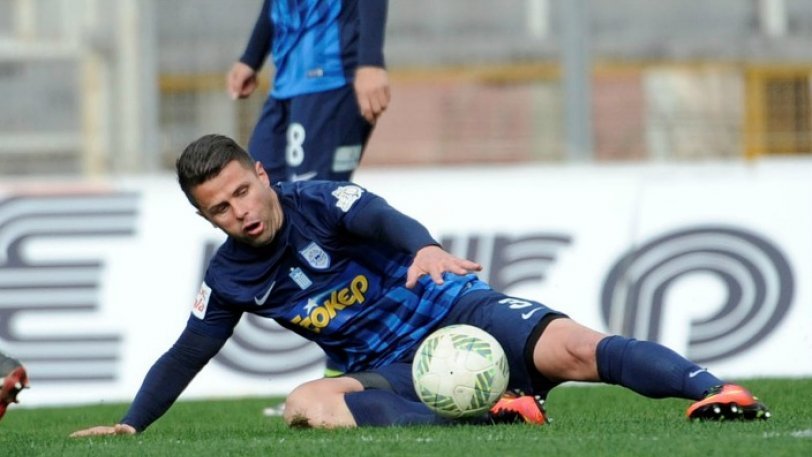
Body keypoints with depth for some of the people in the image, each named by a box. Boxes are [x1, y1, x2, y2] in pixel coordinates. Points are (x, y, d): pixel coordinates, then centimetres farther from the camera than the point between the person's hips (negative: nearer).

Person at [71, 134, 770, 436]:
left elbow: (381, 219, -32)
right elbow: (183, 359, 19)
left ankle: (713, 391, -37)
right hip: (392, 373, 4)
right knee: (306, 404, -29)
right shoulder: (229, 280, 5)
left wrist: (425, 247, -55)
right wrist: (129, 426, 14)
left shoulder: (319, 203, -10)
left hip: (454, 314, -4)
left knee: (573, 347, -31)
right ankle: (496, 416, -37)